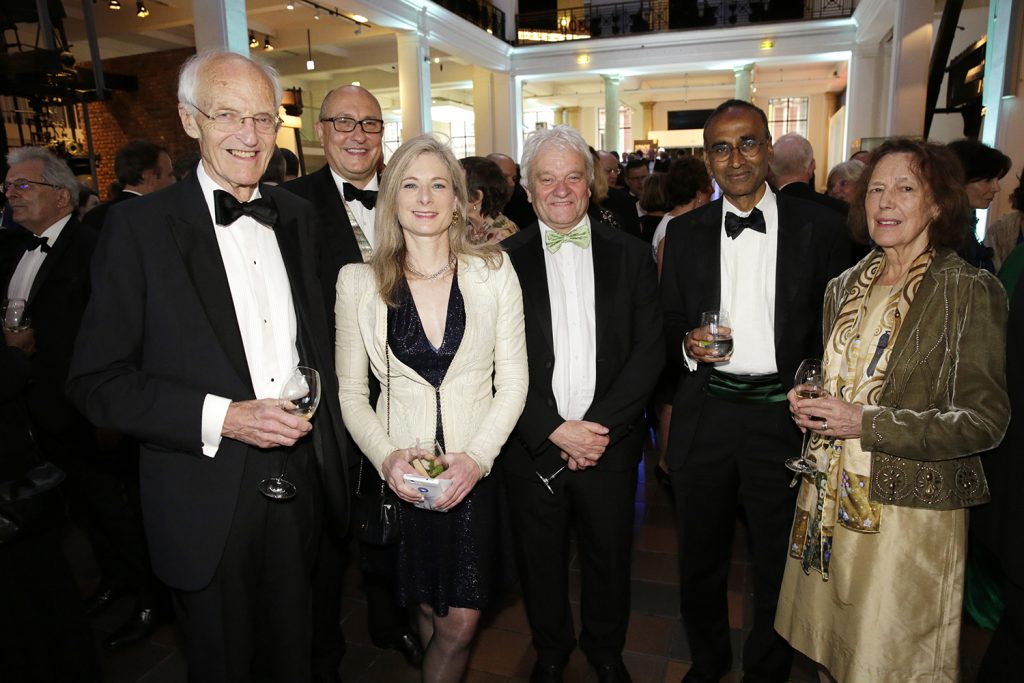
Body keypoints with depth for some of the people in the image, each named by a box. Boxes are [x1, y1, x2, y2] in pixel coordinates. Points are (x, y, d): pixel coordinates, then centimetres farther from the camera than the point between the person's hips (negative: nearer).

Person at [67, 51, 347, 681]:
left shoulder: (298, 216, 4)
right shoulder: (140, 226, -10)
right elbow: (97, 381, -11)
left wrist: (328, 437, 7)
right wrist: (221, 417, -22)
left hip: (300, 479, 4)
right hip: (207, 496, -3)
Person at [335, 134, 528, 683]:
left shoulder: (493, 271, -4)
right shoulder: (359, 282, -3)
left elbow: (513, 380, -2)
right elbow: (350, 392, 1)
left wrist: (477, 457, -14)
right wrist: (385, 456, -14)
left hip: (475, 468, 0)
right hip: (400, 474, 1)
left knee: (460, 623, 6)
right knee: (430, 611, 17)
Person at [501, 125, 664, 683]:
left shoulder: (629, 255, 0)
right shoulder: (505, 259, -3)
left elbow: (649, 351, -4)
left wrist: (600, 426, -13)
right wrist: (554, 429, -15)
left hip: (610, 442, 1)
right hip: (534, 444, 0)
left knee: (610, 557, 17)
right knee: (541, 560, 16)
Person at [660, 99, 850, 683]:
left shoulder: (820, 228, -1)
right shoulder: (685, 233, 4)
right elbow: (670, 323, 8)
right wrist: (687, 345, -12)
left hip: (783, 414, -1)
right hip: (706, 412, 2)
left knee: (779, 563, 15)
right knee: (700, 557, 18)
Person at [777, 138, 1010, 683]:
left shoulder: (970, 291, -10)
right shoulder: (844, 288, 7)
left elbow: (984, 421, -13)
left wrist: (866, 422, -21)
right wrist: (808, 401, -2)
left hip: (909, 509, -5)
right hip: (830, 499, 5)